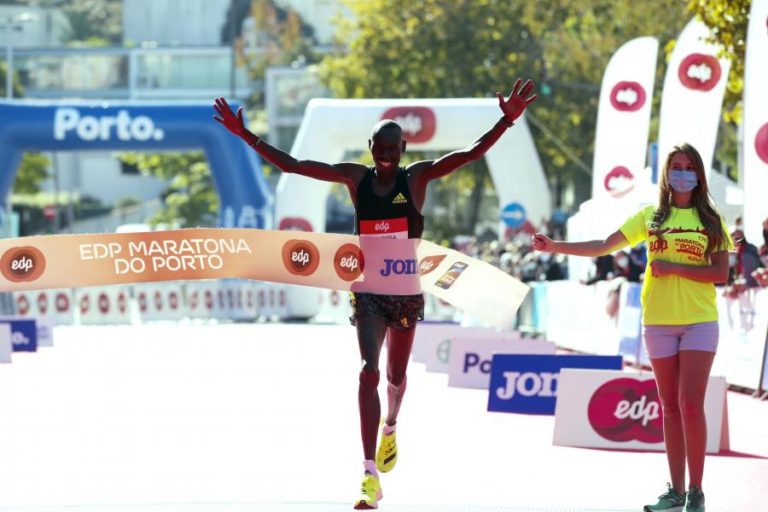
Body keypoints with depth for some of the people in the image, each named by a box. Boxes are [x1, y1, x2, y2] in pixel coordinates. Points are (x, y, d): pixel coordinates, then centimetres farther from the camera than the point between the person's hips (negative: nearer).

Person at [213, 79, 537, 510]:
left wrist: (507, 121, -30)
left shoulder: (417, 178, -5)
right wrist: (245, 135, -8)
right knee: (369, 370, -17)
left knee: (396, 375, 16)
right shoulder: (356, 178, -2)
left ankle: (390, 428, 53)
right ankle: (370, 475, -23)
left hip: (407, 290, 1)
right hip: (369, 289, -1)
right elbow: (291, 164, -2)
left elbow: (472, 153, -16)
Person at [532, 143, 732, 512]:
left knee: (690, 404, -12)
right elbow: (604, 246, 3)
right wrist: (556, 247, -8)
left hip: (699, 322, -2)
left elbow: (721, 273, -3)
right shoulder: (651, 216, 8)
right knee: (670, 407, 5)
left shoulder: (710, 219, 4)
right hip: (659, 322, 2)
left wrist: (674, 267, -13)